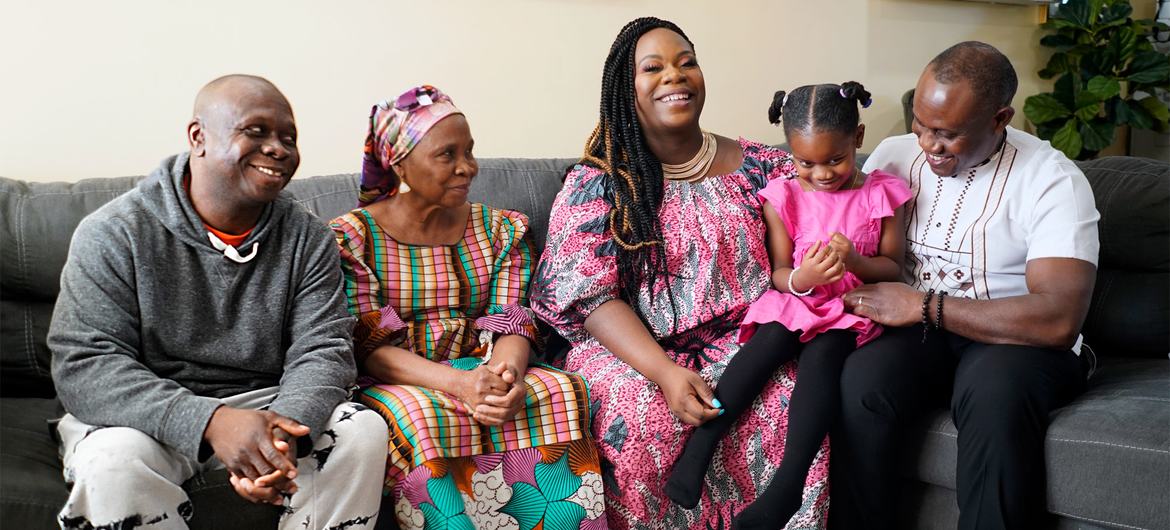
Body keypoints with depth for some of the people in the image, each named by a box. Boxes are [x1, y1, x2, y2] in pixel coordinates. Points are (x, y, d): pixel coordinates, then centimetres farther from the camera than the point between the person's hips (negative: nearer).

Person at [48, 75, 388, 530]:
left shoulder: (307, 238, 1)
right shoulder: (113, 235, -9)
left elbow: (322, 352, -6)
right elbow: (84, 363, -16)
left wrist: (286, 429, -31)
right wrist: (210, 422, -32)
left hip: (265, 403, 3)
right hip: (149, 417, -2)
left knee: (364, 429, -21)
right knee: (111, 459, -34)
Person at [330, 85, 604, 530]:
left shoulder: (499, 230, 10)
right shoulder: (352, 237, -2)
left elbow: (511, 324, 1)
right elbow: (371, 347, -10)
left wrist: (508, 373, -25)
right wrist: (460, 383, -28)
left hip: (482, 371, 3)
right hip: (397, 382, -3)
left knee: (562, 392, -25)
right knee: (422, 415, -36)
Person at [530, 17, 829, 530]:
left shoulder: (759, 166, 7)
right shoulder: (595, 184, -1)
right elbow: (587, 295, -9)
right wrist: (664, 371, -22)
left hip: (741, 336, 2)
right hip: (632, 349, -2)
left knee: (793, 402, -27)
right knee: (642, 418, -32)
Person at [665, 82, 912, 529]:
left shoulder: (882, 193, 3)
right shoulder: (783, 196, 3)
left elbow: (893, 269, 5)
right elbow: (779, 273, 4)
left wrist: (856, 261, -17)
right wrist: (803, 278, -21)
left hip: (852, 305, -1)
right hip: (796, 299, 1)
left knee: (822, 351, -33)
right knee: (770, 339, -32)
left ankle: (787, 484, -41)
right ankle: (698, 447, -38)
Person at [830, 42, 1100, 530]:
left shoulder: (1053, 180, -12)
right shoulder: (894, 155, 3)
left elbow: (1059, 320, -22)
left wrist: (924, 305, -21)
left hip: (1019, 340, -3)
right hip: (914, 327, 3)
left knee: (996, 395, -38)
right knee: (858, 382, -30)